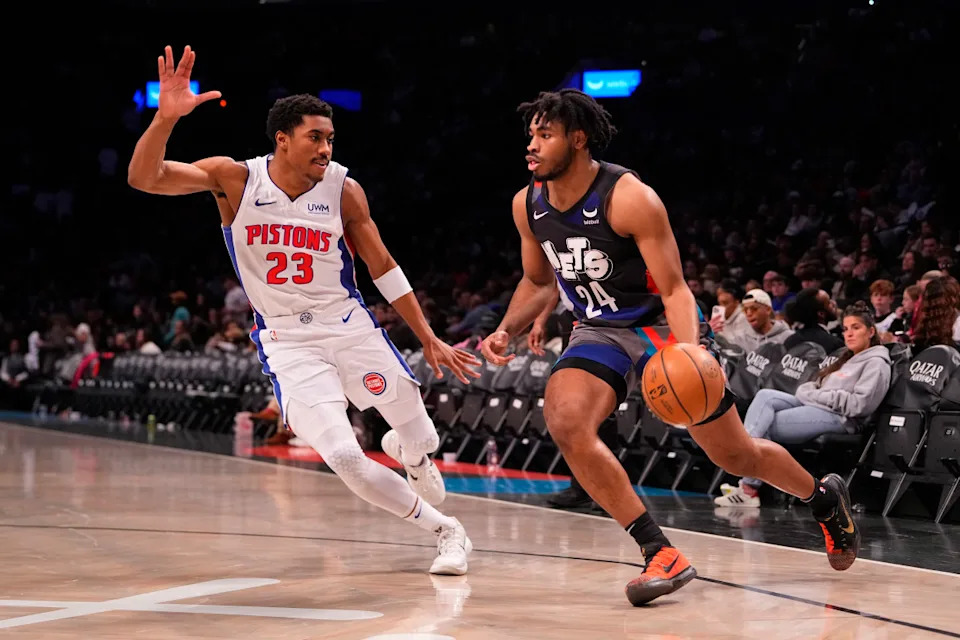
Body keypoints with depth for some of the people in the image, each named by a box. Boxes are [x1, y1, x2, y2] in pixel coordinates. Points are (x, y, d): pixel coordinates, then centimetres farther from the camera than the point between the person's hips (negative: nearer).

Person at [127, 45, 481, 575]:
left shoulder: (344, 190, -5)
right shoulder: (236, 179, -9)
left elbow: (383, 268, 5)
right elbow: (142, 178, -16)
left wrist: (430, 340, 5)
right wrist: (166, 118, -34)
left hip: (350, 327, 2)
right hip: (287, 343, -2)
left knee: (419, 441, 3)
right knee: (343, 457, -18)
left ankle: (409, 454, 45)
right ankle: (444, 530, 3)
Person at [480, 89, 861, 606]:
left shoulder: (629, 198, -24)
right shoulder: (528, 205, -6)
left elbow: (675, 289, -23)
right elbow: (538, 282, 12)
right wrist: (506, 331, -6)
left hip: (661, 323, -5)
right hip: (599, 331, 5)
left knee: (737, 456, 6)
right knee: (565, 422, -27)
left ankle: (824, 497, 40)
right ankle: (661, 556, -20)